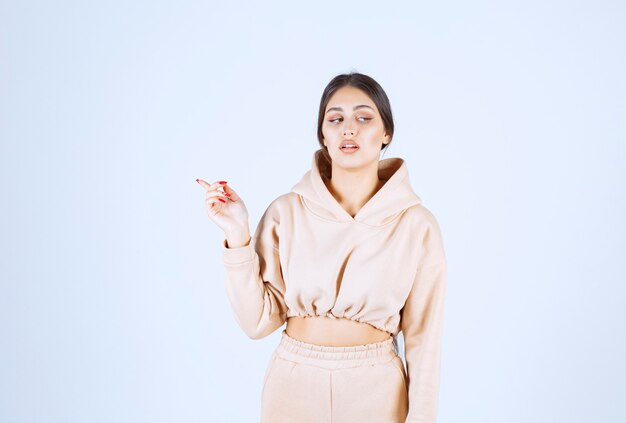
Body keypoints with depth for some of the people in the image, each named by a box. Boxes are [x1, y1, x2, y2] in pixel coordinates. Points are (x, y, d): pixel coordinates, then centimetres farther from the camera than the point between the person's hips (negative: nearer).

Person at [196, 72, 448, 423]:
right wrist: (238, 236, -17)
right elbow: (259, 320, -8)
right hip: (294, 382, 1)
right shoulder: (286, 212, -7)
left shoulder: (417, 223, -9)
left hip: (375, 390, -1)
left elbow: (423, 338, -4)